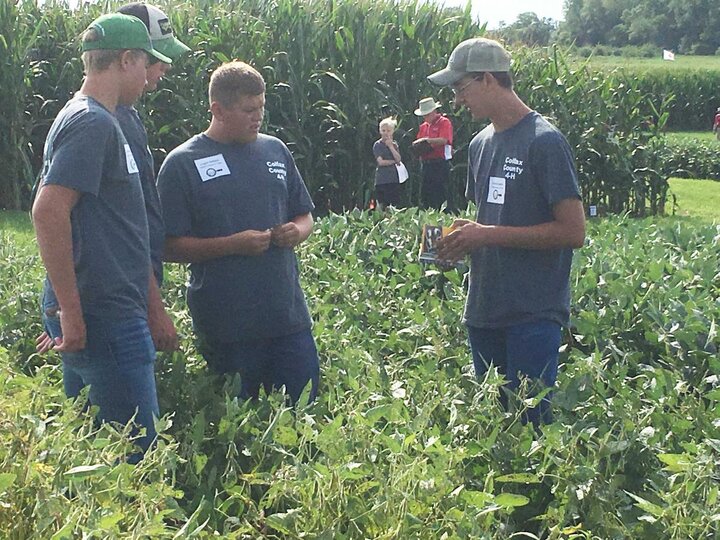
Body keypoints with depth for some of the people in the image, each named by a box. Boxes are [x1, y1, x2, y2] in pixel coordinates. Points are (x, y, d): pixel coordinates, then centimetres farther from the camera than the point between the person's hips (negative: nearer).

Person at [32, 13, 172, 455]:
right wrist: (72, 312, -21)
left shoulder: (95, 119, 17)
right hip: (107, 319, -10)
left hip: (117, 315, 10)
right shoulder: (93, 123, -13)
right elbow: (49, 211, -23)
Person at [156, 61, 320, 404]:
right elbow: (169, 247, -8)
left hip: (289, 314, 4)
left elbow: (305, 215, 21)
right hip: (226, 329, -4)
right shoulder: (182, 164, -5)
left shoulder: (275, 151, 10)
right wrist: (233, 245, -18)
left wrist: (298, 231, -2)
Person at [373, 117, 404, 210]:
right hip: (382, 180, -4)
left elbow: (399, 159, 0)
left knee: (394, 205, 1)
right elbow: (381, 162, -10)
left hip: (394, 179, 4)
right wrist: (393, 161, -3)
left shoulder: (395, 144, 14)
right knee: (381, 205, -5)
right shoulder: (377, 145, -1)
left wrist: (390, 146, -4)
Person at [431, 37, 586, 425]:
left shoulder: (544, 142, -11)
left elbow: (573, 231, -15)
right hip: (484, 311, 8)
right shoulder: (481, 144, 14)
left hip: (534, 315, -8)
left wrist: (488, 235, -15)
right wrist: (466, 237, 1)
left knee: (530, 421, -4)